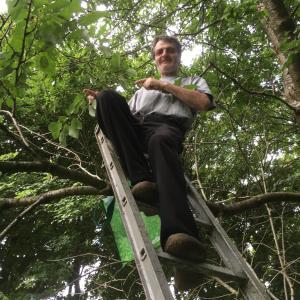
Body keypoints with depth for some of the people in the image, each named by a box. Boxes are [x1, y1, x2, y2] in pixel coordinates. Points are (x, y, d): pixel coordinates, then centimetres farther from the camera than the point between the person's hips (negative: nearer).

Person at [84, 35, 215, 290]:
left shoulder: (193, 81, 32)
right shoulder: (144, 89, 42)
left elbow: (204, 103, 8)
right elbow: (125, 116, 31)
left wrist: (163, 86, 9)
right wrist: (100, 103, 15)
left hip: (168, 128, -4)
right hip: (139, 131, 4)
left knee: (160, 140, -41)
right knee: (110, 97, -23)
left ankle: (179, 234, -65)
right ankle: (142, 178, -36)